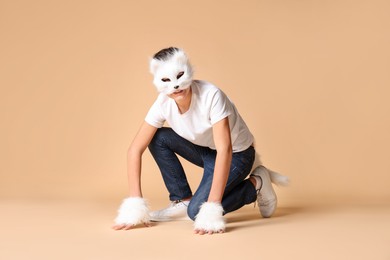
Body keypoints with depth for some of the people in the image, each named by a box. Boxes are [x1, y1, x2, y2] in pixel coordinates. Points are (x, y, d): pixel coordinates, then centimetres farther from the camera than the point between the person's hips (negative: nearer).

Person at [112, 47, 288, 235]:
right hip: (206, 150, 6)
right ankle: (182, 202, -1)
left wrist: (212, 207, -44)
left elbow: (224, 150, -39)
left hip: (236, 155, -5)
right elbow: (135, 150, -17)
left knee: (197, 211, -22)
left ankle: (256, 184, 1)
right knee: (158, 138, -14)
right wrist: (134, 205, -24)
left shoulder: (211, 96, -33)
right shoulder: (163, 103, -17)